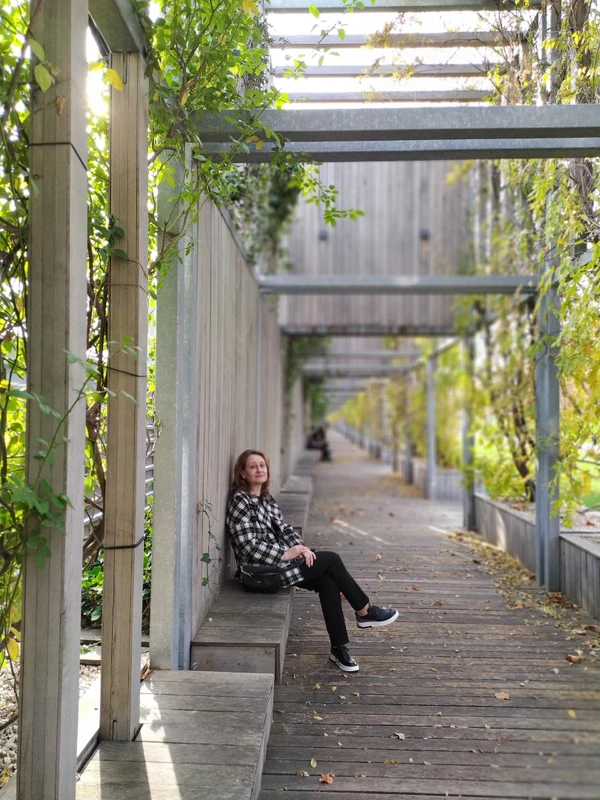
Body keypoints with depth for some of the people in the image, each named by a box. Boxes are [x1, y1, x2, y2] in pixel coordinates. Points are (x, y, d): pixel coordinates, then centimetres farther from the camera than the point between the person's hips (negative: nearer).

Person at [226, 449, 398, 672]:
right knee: (331, 560, -11)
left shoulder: (266, 499, 14)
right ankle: (365, 612, 6)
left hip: (279, 561, 8)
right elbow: (249, 545, -19)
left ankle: (339, 649, -7)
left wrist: (301, 548, -9)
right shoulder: (239, 501, -13)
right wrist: (287, 554, -19)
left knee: (328, 582, -14)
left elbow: (284, 528, 10)